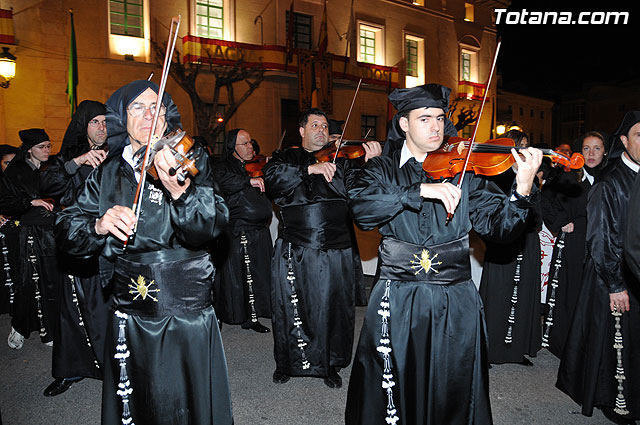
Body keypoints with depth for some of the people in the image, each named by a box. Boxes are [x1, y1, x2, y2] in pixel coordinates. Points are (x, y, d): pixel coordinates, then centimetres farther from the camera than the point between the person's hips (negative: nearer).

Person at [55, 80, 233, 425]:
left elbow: (207, 230, -18)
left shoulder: (190, 159, -4)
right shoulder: (107, 173, 6)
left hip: (186, 309, -3)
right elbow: (66, 232, 3)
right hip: (128, 314, 3)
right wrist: (99, 225, -17)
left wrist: (181, 192, -37)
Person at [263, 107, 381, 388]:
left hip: (335, 251, 1)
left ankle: (331, 365, 28)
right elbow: (271, 176, -10)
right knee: (290, 309, 9)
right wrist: (310, 169, -20)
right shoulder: (287, 157, 11)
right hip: (294, 250, -1)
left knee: (334, 309, 9)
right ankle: (287, 363, 31)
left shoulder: (341, 160, 13)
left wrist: (370, 163, -19)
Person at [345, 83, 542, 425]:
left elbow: (498, 226, -2)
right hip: (397, 302, -1)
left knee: (452, 396, 13)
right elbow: (360, 207, -16)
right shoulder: (382, 170, 3)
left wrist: (523, 189, -20)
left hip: (455, 305, 1)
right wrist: (422, 190, -25)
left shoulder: (464, 171, 5)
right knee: (392, 393, 12)